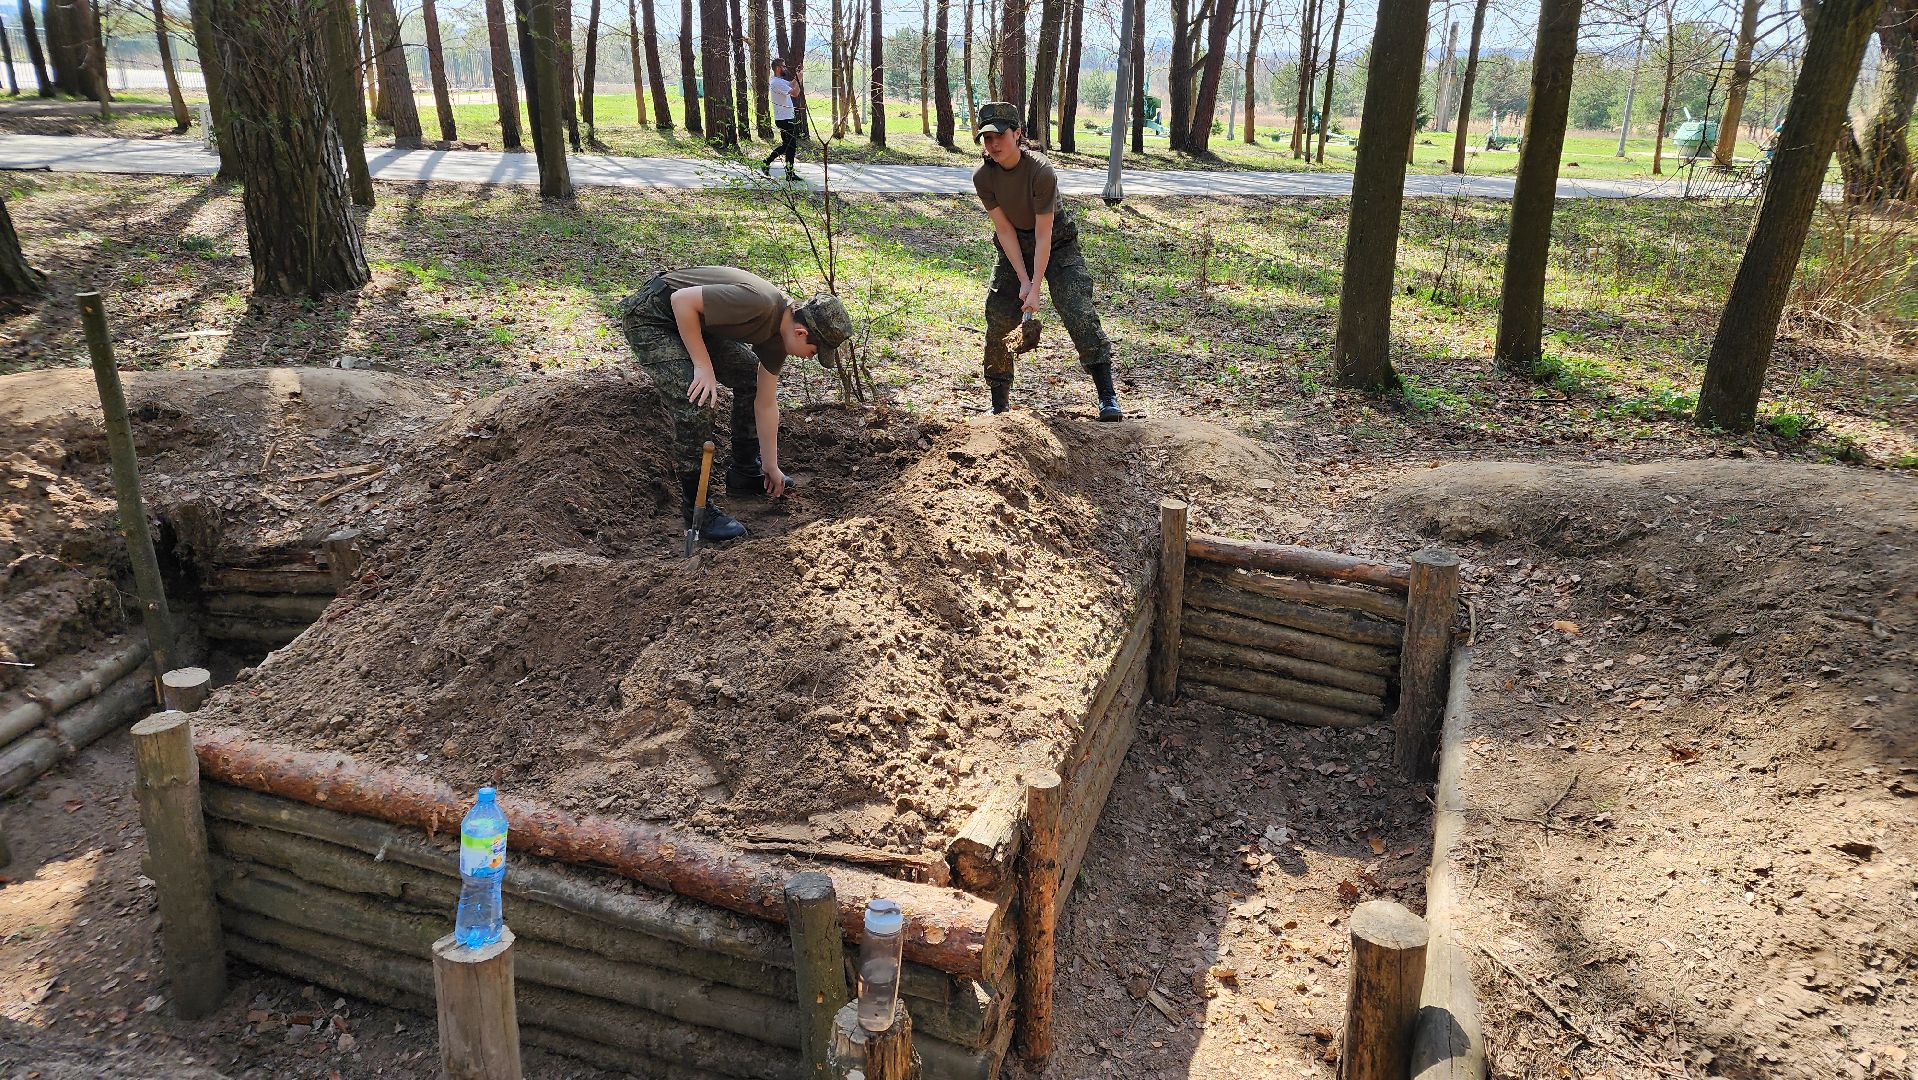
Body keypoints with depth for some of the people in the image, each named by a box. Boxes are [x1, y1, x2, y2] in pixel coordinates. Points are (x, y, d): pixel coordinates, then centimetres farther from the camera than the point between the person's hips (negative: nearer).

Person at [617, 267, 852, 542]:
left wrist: (771, 466, 13)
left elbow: (766, 404, 8)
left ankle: (744, 471, 28)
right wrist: (703, 366, -25)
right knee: (695, 403, -22)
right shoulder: (760, 304, -31)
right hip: (649, 316, -9)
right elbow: (682, 300, -29)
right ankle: (696, 507, -8)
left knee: (752, 377, 12)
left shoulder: (776, 338, -2)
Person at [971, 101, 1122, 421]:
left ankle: (1108, 396, -18)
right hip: (1014, 248, 4)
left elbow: (1044, 236, -26)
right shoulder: (983, 177, -16)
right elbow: (1005, 230, -13)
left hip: (1057, 245, -4)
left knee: (1079, 312, -18)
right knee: (998, 319, -2)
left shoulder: (1042, 172, -28)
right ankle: (999, 403, 12)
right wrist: (1023, 281, -17)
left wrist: (1036, 286, -27)